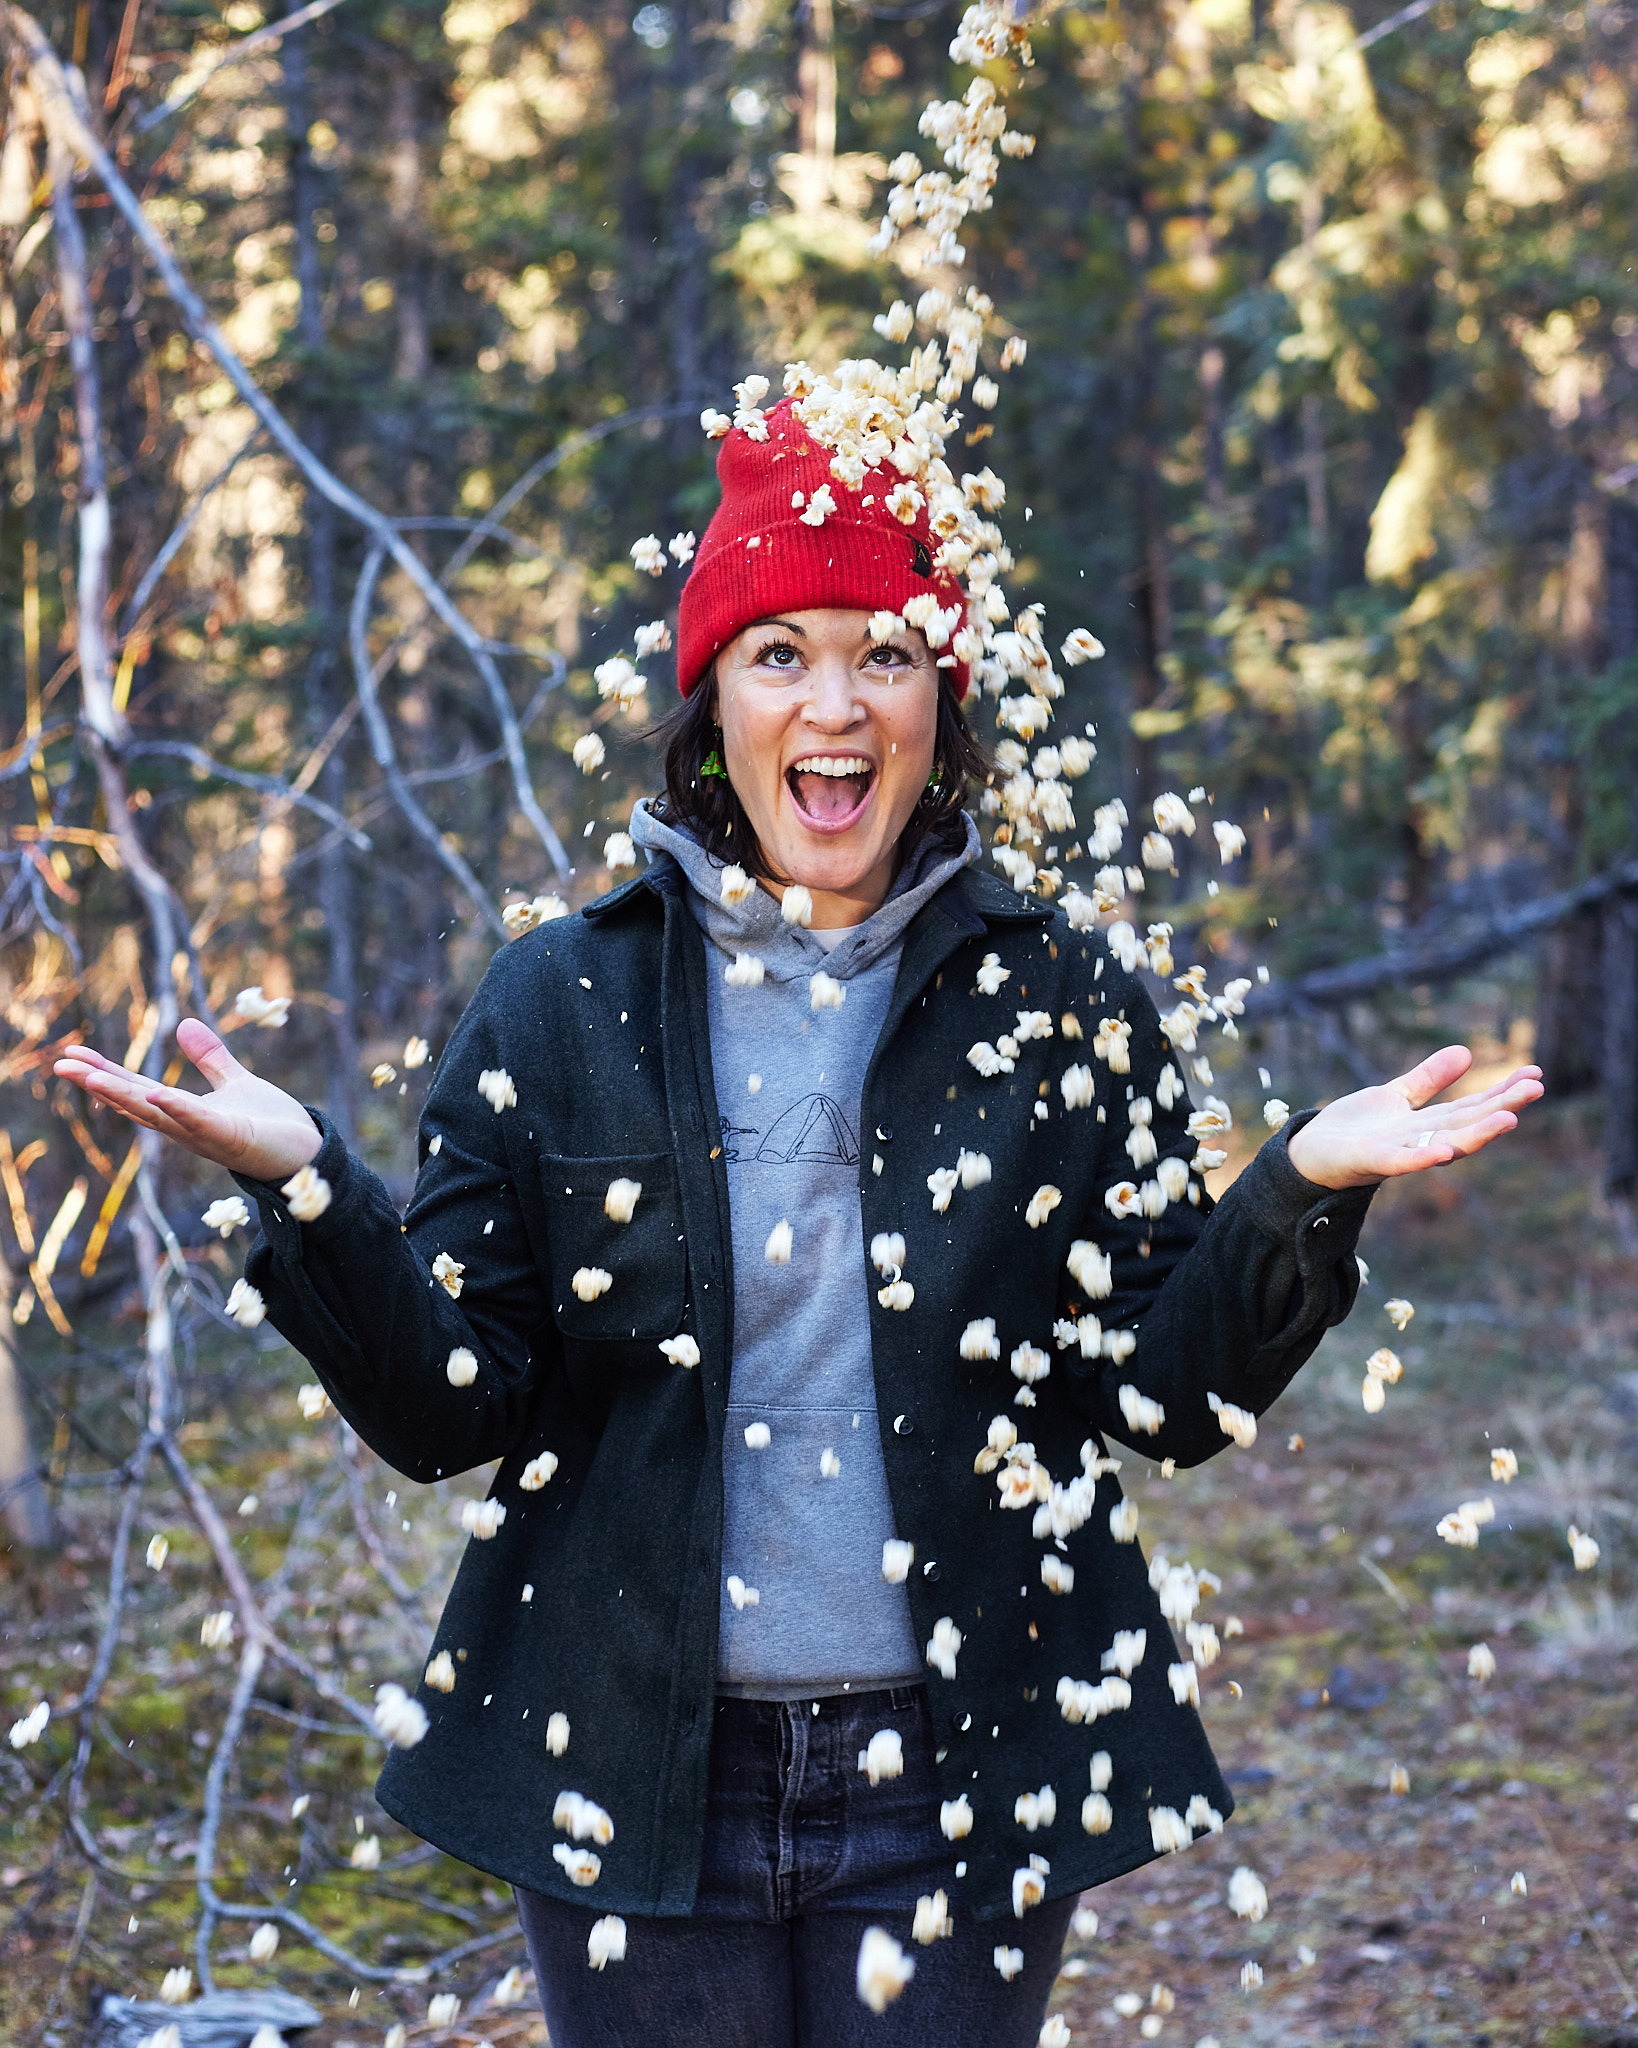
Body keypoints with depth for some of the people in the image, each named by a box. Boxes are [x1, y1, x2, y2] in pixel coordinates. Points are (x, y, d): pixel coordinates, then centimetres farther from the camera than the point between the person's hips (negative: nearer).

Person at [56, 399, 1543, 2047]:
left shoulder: (1057, 1007, 1)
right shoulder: (559, 1008, 1)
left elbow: (1168, 1398, 0)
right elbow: (453, 1413, -2)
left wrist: (1303, 1193, -15)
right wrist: (303, 1183, -17)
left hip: (960, 1785, 0)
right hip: (636, 1781, 0)